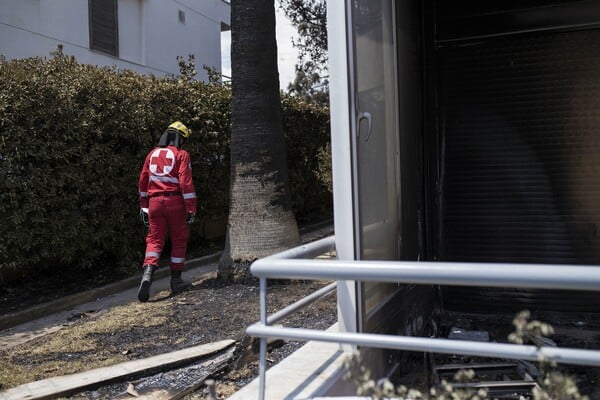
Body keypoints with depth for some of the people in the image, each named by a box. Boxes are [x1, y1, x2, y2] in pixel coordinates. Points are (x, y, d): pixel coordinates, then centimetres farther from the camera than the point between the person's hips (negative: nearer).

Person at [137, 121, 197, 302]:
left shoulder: (152, 154, 13)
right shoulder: (181, 155, -3)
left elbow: (143, 180, 15)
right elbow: (186, 182, -11)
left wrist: (144, 206, 21)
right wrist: (191, 209, -9)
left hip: (154, 202, 4)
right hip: (175, 201, -4)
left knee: (154, 239, 4)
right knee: (179, 240, 10)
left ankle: (148, 272, -20)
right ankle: (176, 280, 17)